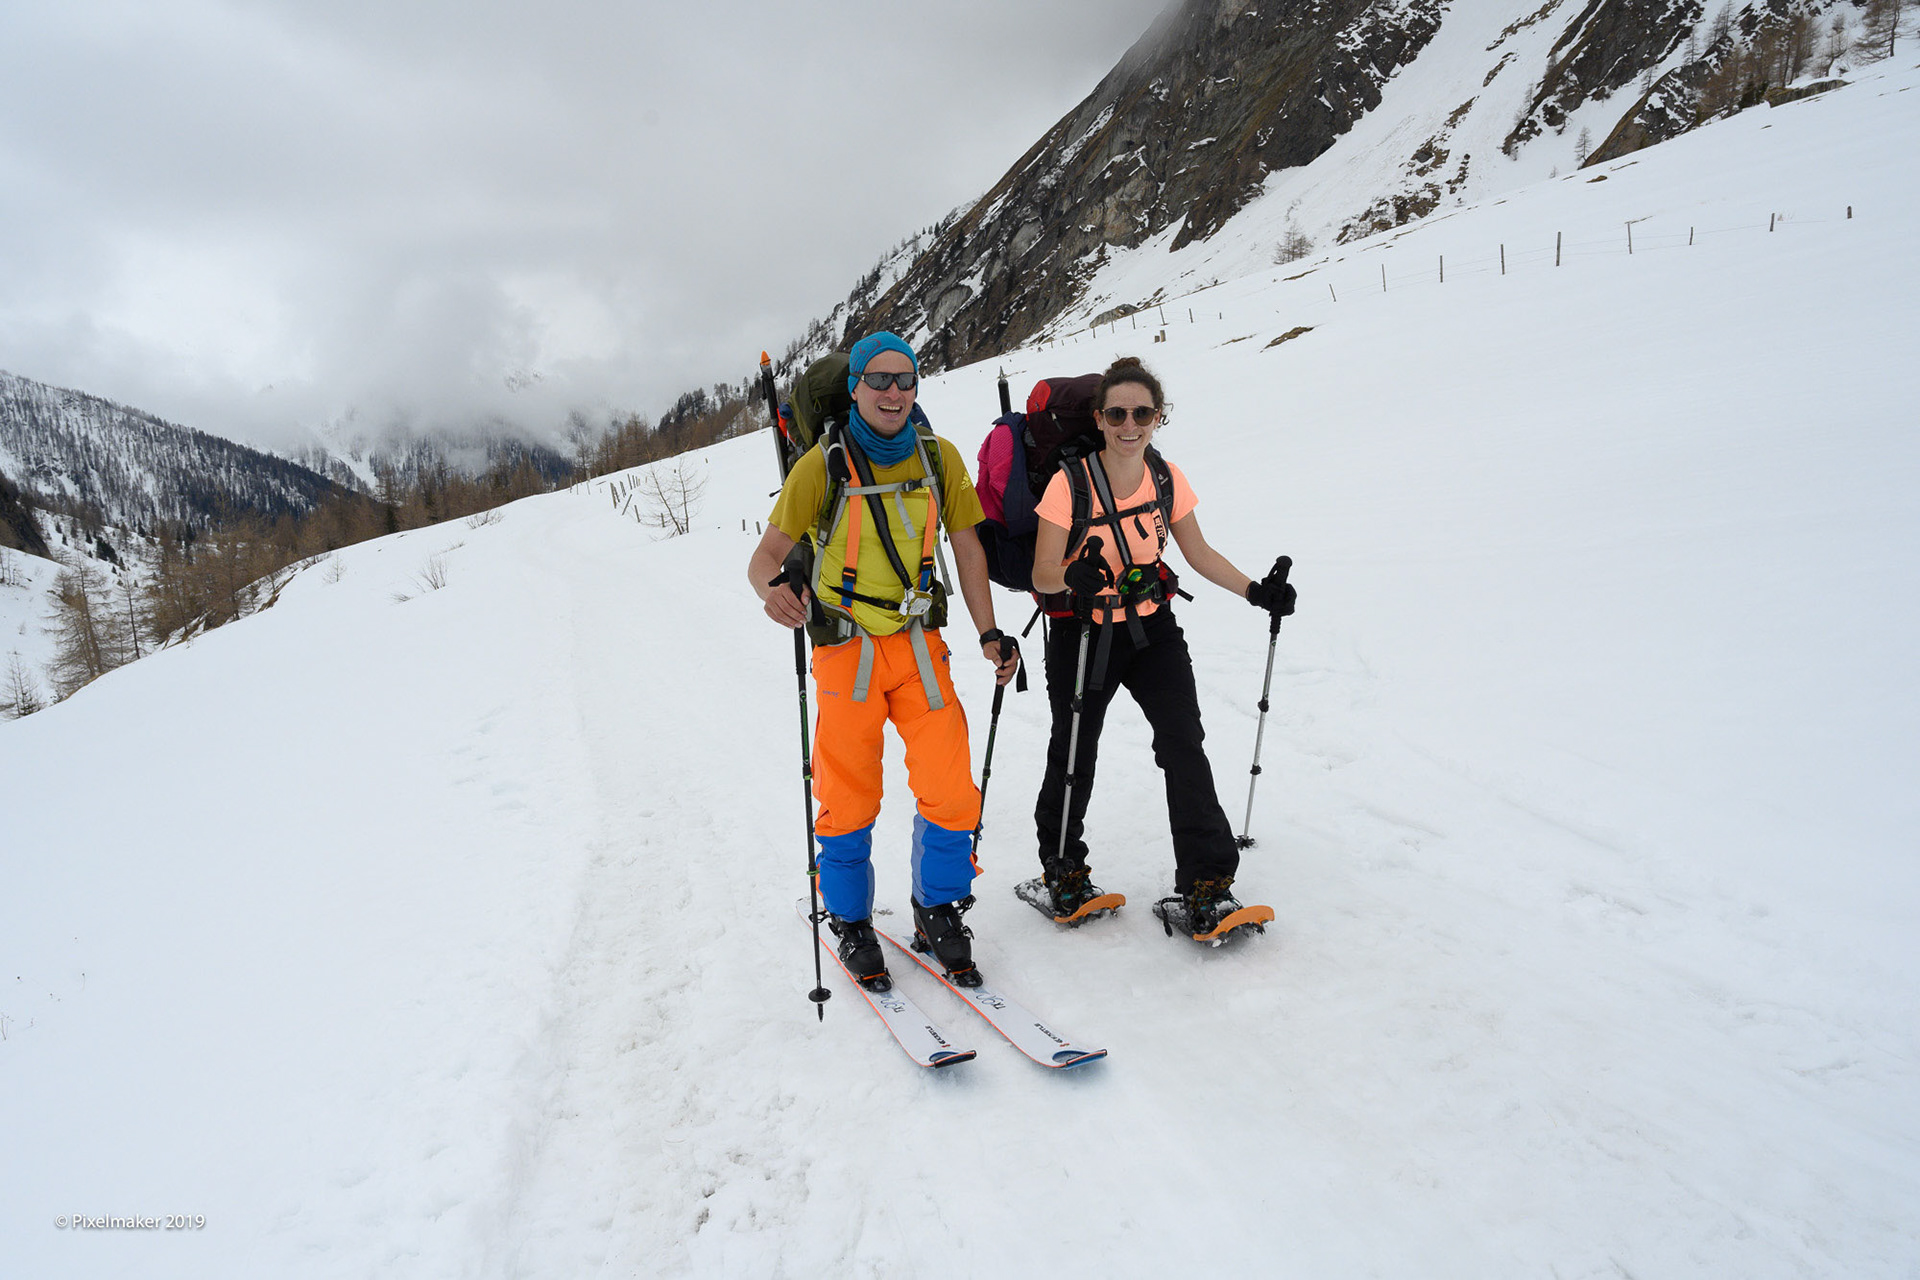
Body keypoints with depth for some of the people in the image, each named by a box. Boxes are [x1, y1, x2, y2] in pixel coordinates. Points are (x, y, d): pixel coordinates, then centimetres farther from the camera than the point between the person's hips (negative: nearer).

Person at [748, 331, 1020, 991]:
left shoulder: (939, 458, 3)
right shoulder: (822, 465, -6)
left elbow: (966, 545, 10)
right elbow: (768, 553, -6)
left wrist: (989, 633, 2)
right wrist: (773, 587, -30)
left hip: (919, 644, 3)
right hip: (846, 648, -2)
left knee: (952, 795, -5)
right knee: (849, 805, 1)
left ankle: (938, 912, 20)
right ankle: (850, 924, 25)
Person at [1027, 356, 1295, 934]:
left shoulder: (1167, 478, -4)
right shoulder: (1071, 483, -16)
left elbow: (1199, 554, 7)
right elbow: (1042, 577, -15)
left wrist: (1256, 590, -6)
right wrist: (1074, 576, -36)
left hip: (1153, 630, 3)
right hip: (1083, 634, -3)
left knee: (1184, 744, -11)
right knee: (1074, 758, 7)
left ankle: (1205, 884, -2)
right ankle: (1062, 869, 32)